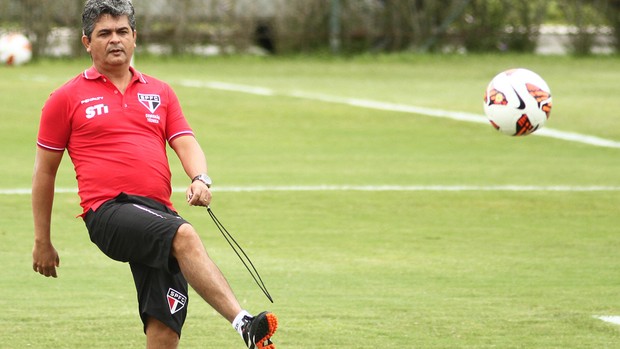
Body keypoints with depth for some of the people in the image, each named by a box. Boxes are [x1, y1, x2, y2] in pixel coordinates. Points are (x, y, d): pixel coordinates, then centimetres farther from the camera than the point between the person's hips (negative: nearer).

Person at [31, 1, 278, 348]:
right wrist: (42, 241, 15)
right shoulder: (67, 99, 11)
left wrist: (200, 179, -12)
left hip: (158, 212, 5)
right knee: (184, 236, -33)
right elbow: (45, 171, 15)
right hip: (109, 212, -5)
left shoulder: (160, 92, 21)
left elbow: (186, 143, 11)